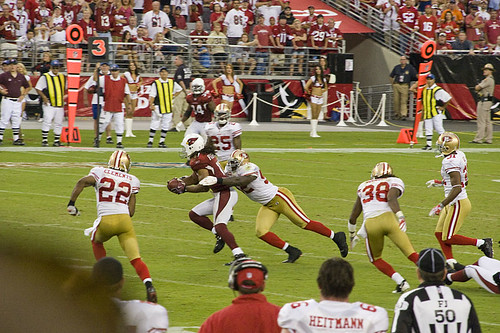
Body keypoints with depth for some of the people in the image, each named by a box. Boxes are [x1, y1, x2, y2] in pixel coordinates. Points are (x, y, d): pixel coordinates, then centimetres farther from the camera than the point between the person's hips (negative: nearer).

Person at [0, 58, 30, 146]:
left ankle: (16, 139, 11)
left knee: (16, 120, 6)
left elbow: (27, 87, 21)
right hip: (7, 100, -4)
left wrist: (23, 95, 9)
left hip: (18, 101, 4)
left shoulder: (21, 77, 11)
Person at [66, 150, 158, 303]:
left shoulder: (100, 173, 13)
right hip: (124, 219, 1)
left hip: (106, 221, -1)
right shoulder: (131, 181, 18)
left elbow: (82, 182, -6)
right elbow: (131, 211, 14)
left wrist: (71, 203, 0)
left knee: (96, 240, 33)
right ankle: (149, 285, -27)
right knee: (136, 259, -3)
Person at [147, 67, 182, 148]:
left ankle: (162, 142, 13)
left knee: (166, 126, 4)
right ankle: (150, 141, 2)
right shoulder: (156, 83, -2)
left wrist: (173, 96, 13)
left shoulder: (172, 83, 8)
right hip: (158, 107, -3)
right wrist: (151, 105, -14)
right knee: (154, 125, -5)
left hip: (168, 108, 3)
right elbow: (152, 95, -4)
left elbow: (179, 89, 25)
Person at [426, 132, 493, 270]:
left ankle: (481, 243, 1)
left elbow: (457, 188, -28)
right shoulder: (460, 155, 7)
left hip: (458, 204, -10)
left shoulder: (450, 162, -23)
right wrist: (440, 182, 25)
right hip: (453, 204, 10)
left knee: (448, 238, -5)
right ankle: (451, 262, 8)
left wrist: (441, 206, -25)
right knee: (439, 233, 10)